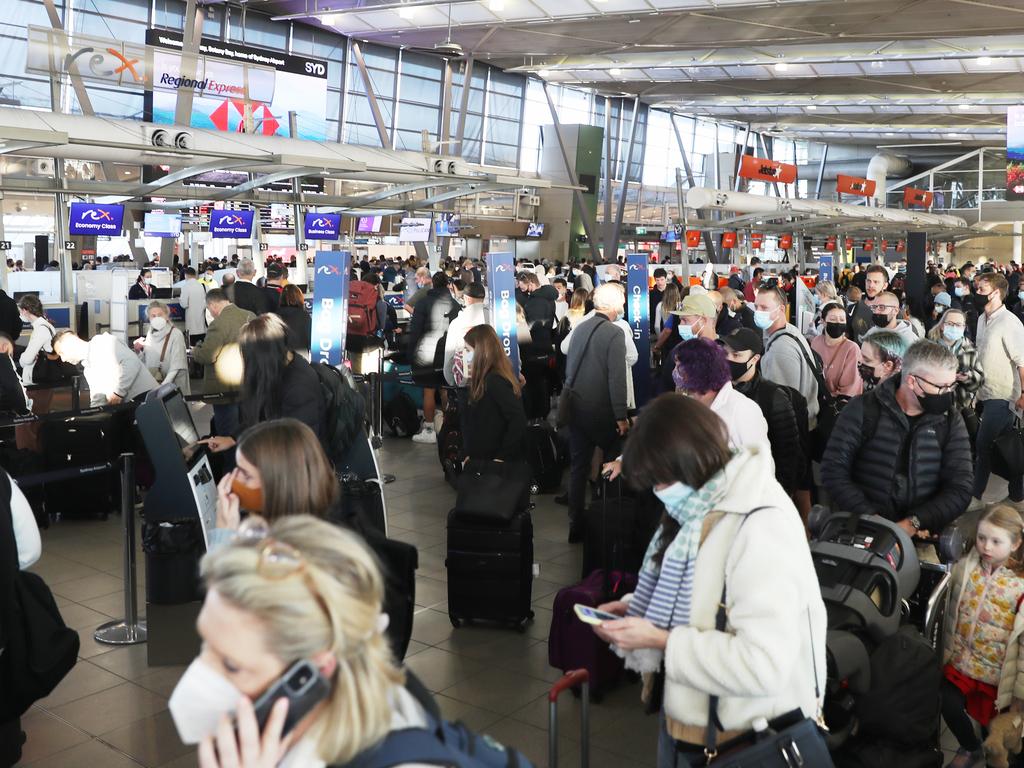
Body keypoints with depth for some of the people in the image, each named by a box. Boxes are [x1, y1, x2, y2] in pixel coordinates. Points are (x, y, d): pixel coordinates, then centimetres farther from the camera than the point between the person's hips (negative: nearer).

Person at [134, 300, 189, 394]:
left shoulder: (176, 334, -13)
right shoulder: (150, 334, 6)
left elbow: (176, 366, -18)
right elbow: (146, 361, 15)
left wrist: (163, 386, -25)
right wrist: (139, 351, -3)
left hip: (173, 386, -5)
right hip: (152, 384, 5)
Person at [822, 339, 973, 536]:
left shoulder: (951, 421, 5)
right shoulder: (863, 409, -1)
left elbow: (960, 489, 0)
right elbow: (833, 468, -5)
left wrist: (913, 524, -14)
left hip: (920, 536, 1)